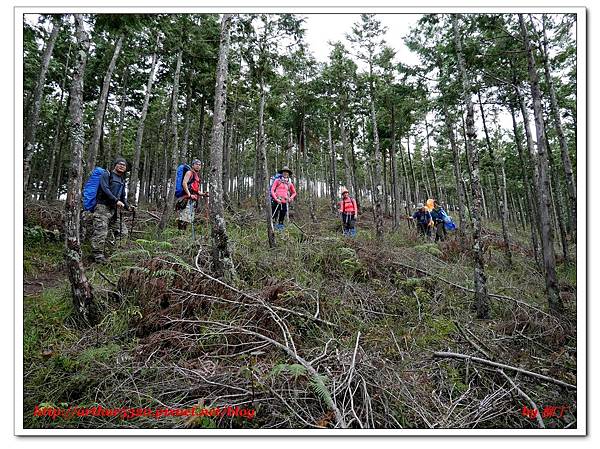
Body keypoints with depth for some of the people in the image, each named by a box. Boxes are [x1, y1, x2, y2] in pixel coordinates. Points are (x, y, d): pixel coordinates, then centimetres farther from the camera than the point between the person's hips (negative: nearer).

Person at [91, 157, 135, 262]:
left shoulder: (122, 180, 23)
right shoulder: (107, 175, 1)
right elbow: (105, 189, -14)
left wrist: (128, 207, 9)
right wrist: (116, 201, -23)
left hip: (114, 209, 8)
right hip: (103, 207, -8)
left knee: (122, 231, 3)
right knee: (101, 232, -12)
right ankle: (98, 256, -7)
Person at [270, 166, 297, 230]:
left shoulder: (290, 183, 15)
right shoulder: (277, 181, 6)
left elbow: (294, 193, 26)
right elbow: (272, 190, 0)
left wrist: (290, 198, 7)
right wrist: (276, 198, -12)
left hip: (284, 203, 3)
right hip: (276, 202, -3)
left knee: (282, 218, 3)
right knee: (274, 216, -5)